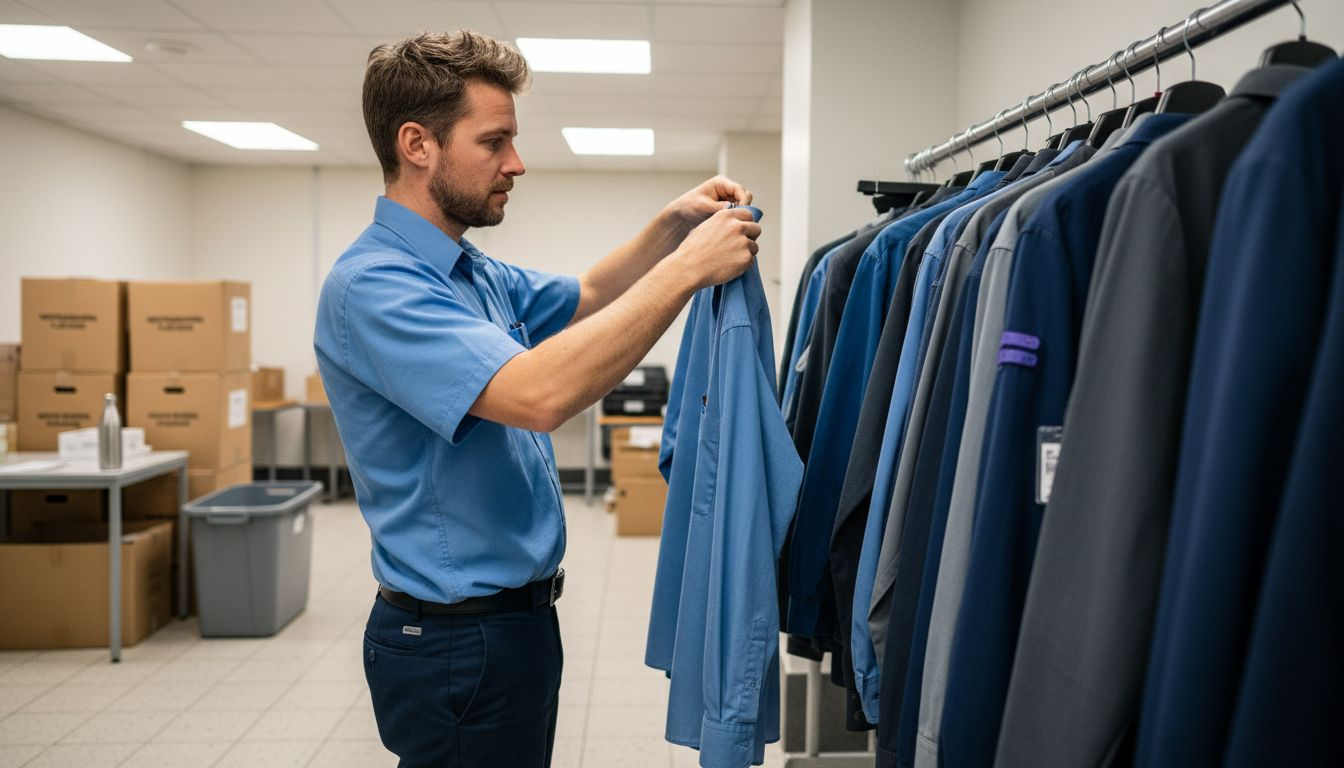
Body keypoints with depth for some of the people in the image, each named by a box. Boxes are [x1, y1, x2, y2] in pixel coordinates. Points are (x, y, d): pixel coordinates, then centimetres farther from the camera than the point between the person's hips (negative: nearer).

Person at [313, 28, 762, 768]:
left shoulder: (479, 272, 7)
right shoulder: (371, 283, -22)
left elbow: (582, 299, 22)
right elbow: (537, 393, -35)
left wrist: (672, 225, 3)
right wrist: (687, 267, -29)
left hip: (515, 617, 9)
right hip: (455, 641, -9)